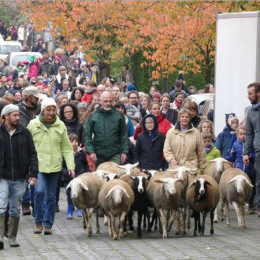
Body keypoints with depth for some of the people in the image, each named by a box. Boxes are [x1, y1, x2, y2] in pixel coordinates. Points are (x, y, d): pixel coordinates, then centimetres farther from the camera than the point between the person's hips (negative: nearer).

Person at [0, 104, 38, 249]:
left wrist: (33, 173, -2)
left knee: (15, 210, 8)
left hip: (19, 178, 2)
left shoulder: (24, 133, 5)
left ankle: (13, 237, 18)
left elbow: (32, 154, 6)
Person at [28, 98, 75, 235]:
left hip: (54, 166, 3)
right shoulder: (33, 125, -2)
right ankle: (38, 221, -3)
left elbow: (67, 148, 7)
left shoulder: (60, 126, 4)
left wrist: (71, 165, -2)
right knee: (39, 191, -20)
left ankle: (48, 224, 20)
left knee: (51, 196, 8)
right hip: (38, 166, -3)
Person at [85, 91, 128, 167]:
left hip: (115, 155, -1)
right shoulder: (93, 116, 2)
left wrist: (124, 151, -1)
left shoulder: (118, 116, 4)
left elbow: (123, 135, 6)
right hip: (99, 155, 1)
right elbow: (87, 136, 0)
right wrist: (91, 151, -10)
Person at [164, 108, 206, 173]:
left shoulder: (196, 133, 8)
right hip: (175, 167, 0)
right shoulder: (171, 132, 8)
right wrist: (172, 160, -13)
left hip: (191, 167, 0)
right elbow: (167, 150, 5)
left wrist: (202, 168, 11)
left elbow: (201, 152, 11)